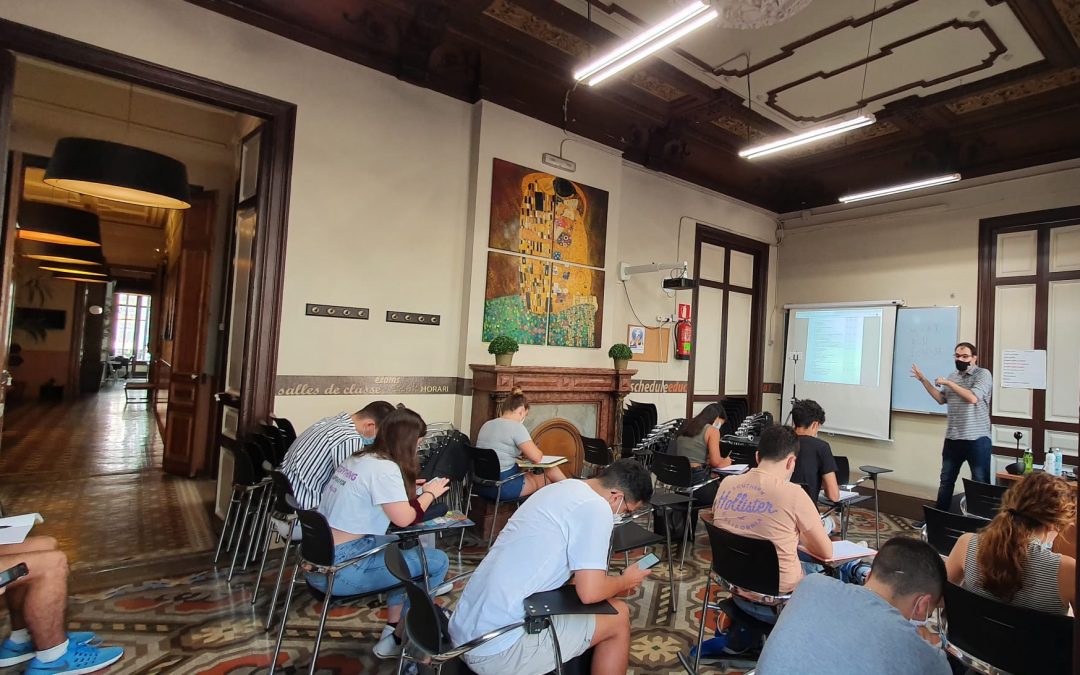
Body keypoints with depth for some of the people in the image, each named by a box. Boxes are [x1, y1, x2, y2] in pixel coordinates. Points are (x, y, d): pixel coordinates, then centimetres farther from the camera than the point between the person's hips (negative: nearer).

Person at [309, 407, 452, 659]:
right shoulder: (384, 468, -17)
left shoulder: (358, 459, 10)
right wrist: (430, 493, -2)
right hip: (338, 569, -10)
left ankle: (393, 628, 24)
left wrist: (412, 489, 15)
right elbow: (404, 518, -18)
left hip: (318, 559, 10)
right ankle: (396, 639, 13)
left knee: (405, 546, 23)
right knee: (437, 562, -6)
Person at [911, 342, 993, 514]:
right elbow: (941, 399, 15)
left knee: (980, 483, 3)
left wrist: (948, 383, -15)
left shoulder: (983, 374, -8)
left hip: (977, 439, -6)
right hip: (952, 438, 7)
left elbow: (973, 398, -22)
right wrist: (923, 380, 9)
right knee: (946, 481, 15)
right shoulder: (953, 376, 12)